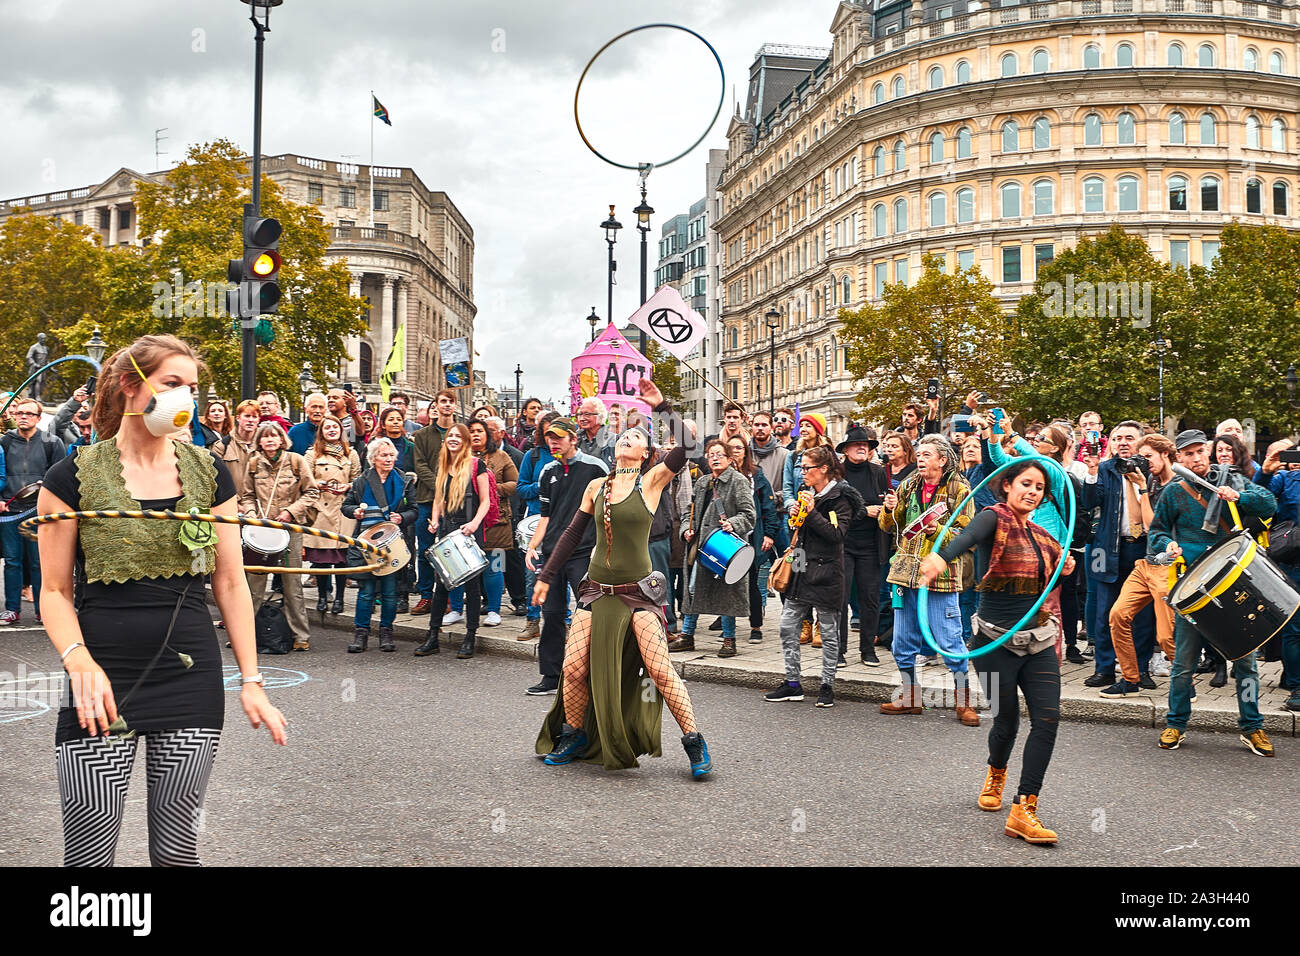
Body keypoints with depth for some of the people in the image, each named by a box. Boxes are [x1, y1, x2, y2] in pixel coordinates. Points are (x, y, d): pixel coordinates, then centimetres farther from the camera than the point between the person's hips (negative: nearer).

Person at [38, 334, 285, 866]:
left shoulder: (209, 474, 7)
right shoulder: (74, 476, -1)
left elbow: (230, 584, 9)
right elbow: (55, 590, 1)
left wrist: (250, 682, 4)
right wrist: (79, 660, -17)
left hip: (191, 679, 3)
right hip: (104, 683, -2)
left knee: (176, 848, 6)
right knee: (87, 855, -2)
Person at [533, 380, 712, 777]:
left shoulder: (651, 481, -2)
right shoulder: (596, 486, 9)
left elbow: (688, 447, -17)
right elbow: (572, 534, 15)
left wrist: (662, 406, -13)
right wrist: (547, 576, 16)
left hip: (638, 592, -4)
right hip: (597, 590, 4)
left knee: (659, 669, -12)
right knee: (575, 669, -1)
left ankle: (694, 742, 3)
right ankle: (574, 736, 23)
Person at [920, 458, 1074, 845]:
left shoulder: (1040, 535, 12)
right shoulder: (995, 518, -9)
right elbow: (969, 536, -34)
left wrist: (1064, 569, 6)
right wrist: (941, 557, -53)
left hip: (1039, 640, 6)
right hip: (997, 640, -5)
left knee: (1047, 718, -10)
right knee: (1007, 721, 5)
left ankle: (1023, 810, -8)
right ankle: (995, 773, 40)